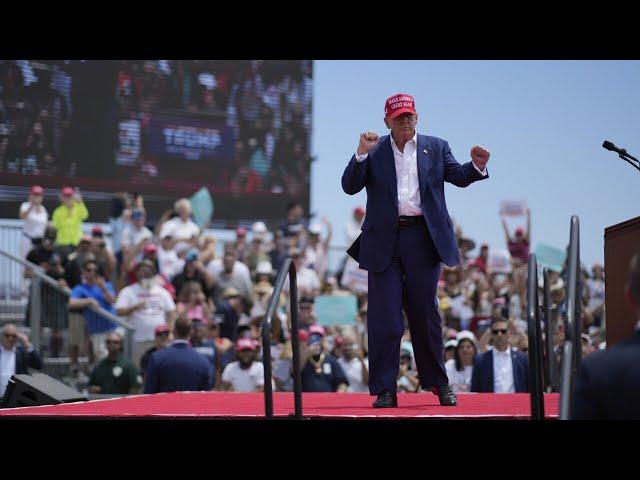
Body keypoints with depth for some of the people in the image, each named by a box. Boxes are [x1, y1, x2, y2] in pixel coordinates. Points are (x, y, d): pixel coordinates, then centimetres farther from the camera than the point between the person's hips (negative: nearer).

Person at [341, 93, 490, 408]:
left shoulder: (436, 148, 11)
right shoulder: (374, 152, 8)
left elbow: (458, 176, 0)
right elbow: (350, 187, -1)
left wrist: (477, 166, -21)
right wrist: (361, 154, -15)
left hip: (422, 239, 1)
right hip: (385, 242, 0)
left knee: (424, 314, 7)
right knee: (384, 317, -2)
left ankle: (438, 382, 19)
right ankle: (385, 390, 1)